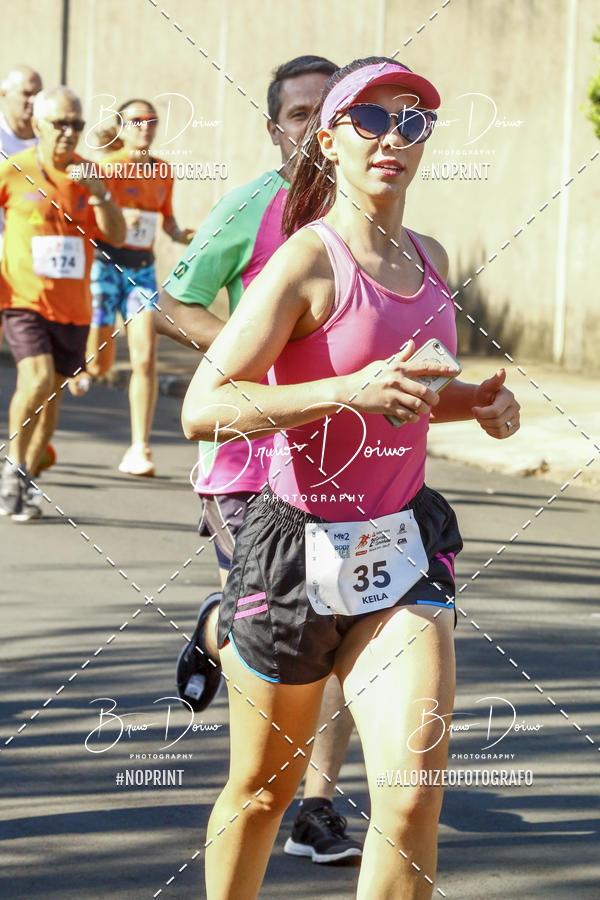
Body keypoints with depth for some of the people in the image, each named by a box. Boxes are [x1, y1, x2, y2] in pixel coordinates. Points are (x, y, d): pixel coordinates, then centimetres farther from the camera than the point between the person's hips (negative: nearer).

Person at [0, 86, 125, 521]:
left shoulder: (90, 175, 5)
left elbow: (116, 236, -1)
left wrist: (99, 194, -17)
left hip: (73, 306, 4)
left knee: (52, 396, 8)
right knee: (37, 379, -21)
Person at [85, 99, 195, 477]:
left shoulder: (162, 172, 9)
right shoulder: (107, 167, -9)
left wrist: (181, 234, 4)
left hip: (142, 271, 4)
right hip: (104, 265, -4)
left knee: (146, 358, -11)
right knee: (99, 364, -2)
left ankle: (138, 450, -10)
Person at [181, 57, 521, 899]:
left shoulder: (429, 259, 8)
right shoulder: (307, 262, -13)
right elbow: (203, 407, -21)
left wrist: (471, 401, 5)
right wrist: (347, 391, -29)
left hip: (403, 549, 5)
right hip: (298, 546, -4)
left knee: (415, 787, -13)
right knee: (263, 791, 12)